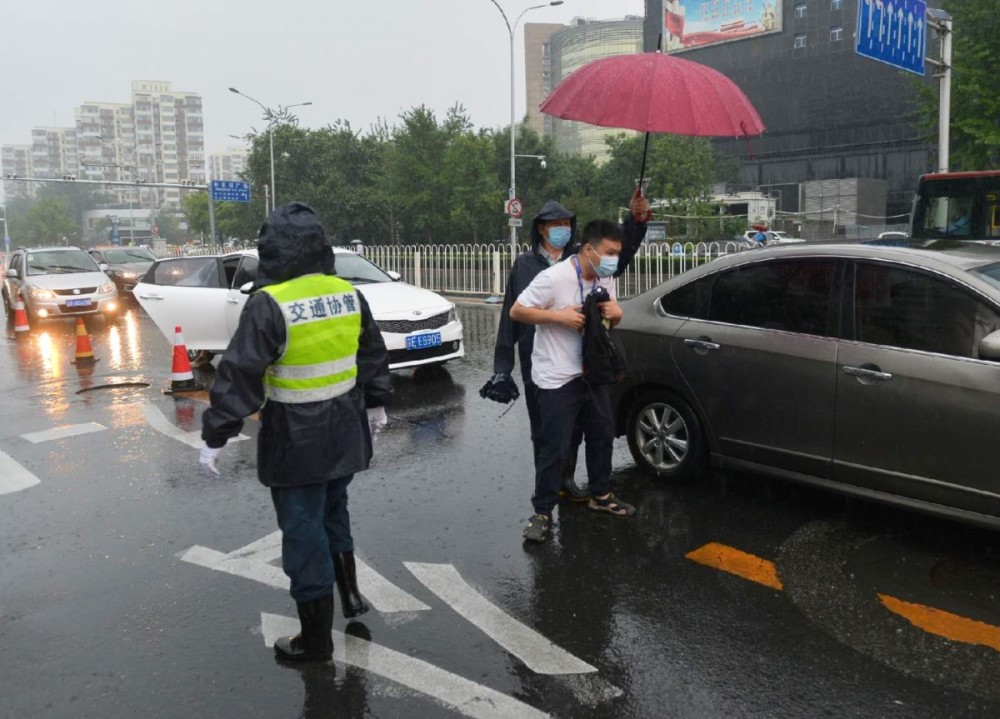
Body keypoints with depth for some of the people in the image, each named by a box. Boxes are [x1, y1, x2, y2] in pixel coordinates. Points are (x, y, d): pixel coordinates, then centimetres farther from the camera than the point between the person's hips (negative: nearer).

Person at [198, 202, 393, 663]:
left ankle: (316, 640, 17)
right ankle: (350, 594, 40)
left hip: (296, 441, -6)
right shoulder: (348, 294, 1)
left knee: (304, 531, 5)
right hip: (344, 433, 7)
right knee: (333, 511, 27)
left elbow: (239, 376, -19)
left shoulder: (269, 304, -19)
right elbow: (374, 354, 13)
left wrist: (215, 436, -11)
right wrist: (376, 402, 27)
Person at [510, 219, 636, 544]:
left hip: (592, 373, 8)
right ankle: (542, 513, 7)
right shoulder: (554, 278, -20)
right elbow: (516, 311, -17)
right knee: (555, 449, -6)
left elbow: (611, 319, 14)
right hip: (557, 380, -8)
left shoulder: (604, 279, 4)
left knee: (602, 435, 19)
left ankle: (600, 495, 38)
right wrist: (559, 315, -25)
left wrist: (615, 313, -10)